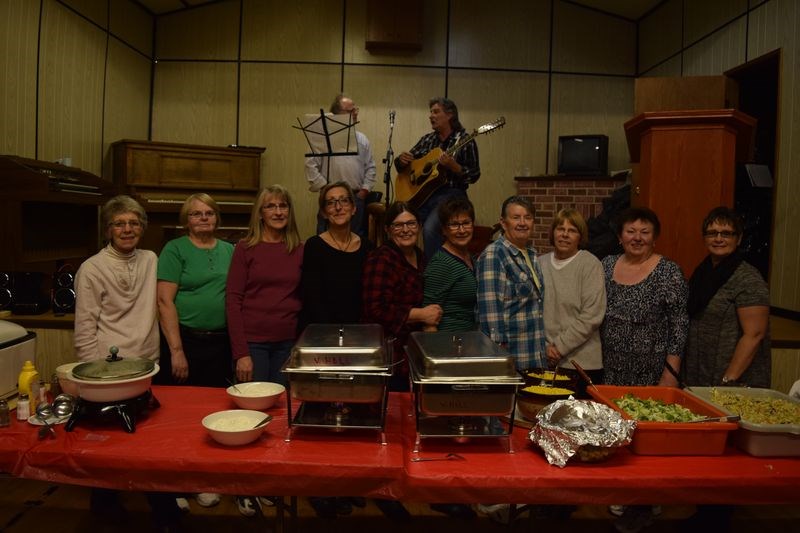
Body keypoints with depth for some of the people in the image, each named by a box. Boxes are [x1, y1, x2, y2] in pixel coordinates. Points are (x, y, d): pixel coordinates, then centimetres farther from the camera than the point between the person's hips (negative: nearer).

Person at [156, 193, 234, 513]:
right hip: (184, 340, -4)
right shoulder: (175, 250, -3)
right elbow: (165, 301, -9)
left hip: (220, 343, 4)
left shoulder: (229, 251, 10)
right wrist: (176, 350, -14)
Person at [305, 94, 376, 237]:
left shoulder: (362, 139, 13)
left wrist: (365, 189, 3)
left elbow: (370, 167, 14)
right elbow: (311, 165, -5)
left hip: (357, 197, 4)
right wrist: (324, 187, -9)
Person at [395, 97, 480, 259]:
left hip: (449, 195, -6)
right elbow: (402, 166, 20)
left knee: (429, 229, -31)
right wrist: (402, 159, -4)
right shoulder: (427, 140, 15)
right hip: (420, 193, 6)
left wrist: (452, 165, -21)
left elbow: (474, 176, -6)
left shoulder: (464, 140, -1)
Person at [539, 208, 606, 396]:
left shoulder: (590, 265, -6)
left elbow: (591, 317, -11)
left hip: (582, 362, -3)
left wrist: (559, 347, -11)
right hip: (544, 361, 3)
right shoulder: (540, 263, 6)